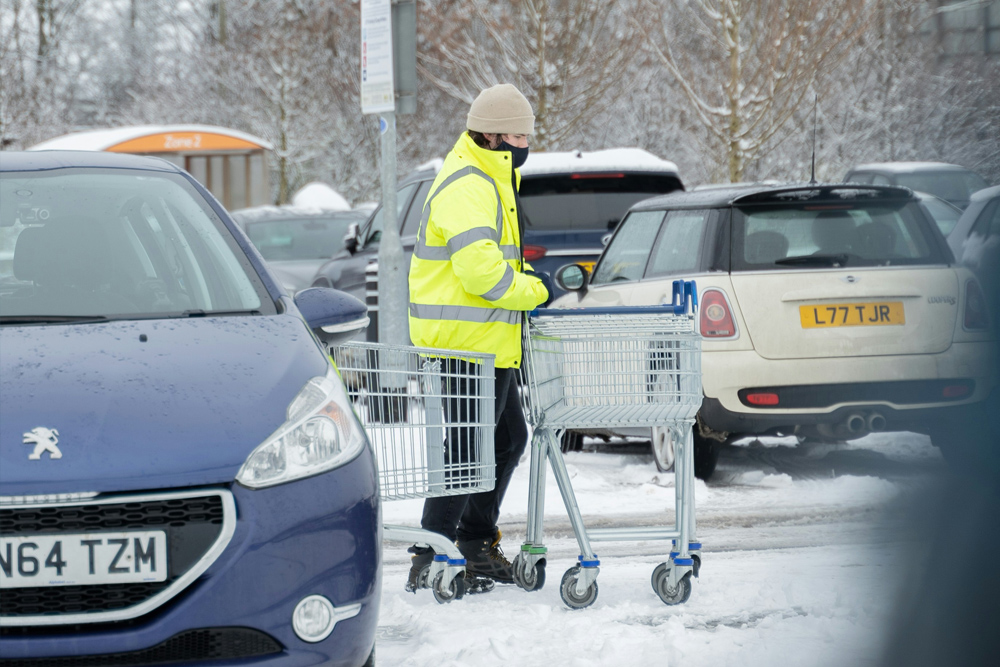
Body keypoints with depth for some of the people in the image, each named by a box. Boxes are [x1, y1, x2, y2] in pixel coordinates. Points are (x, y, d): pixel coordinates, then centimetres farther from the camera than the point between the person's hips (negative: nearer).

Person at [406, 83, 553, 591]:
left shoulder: (491, 181, 18)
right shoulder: (467, 188, -18)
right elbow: (481, 271, -27)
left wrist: (530, 283, 13)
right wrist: (536, 291, -16)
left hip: (486, 340, 11)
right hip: (466, 340, -11)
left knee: (507, 438, 17)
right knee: (466, 448, -9)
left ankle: (476, 544, 27)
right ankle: (430, 560, -5)